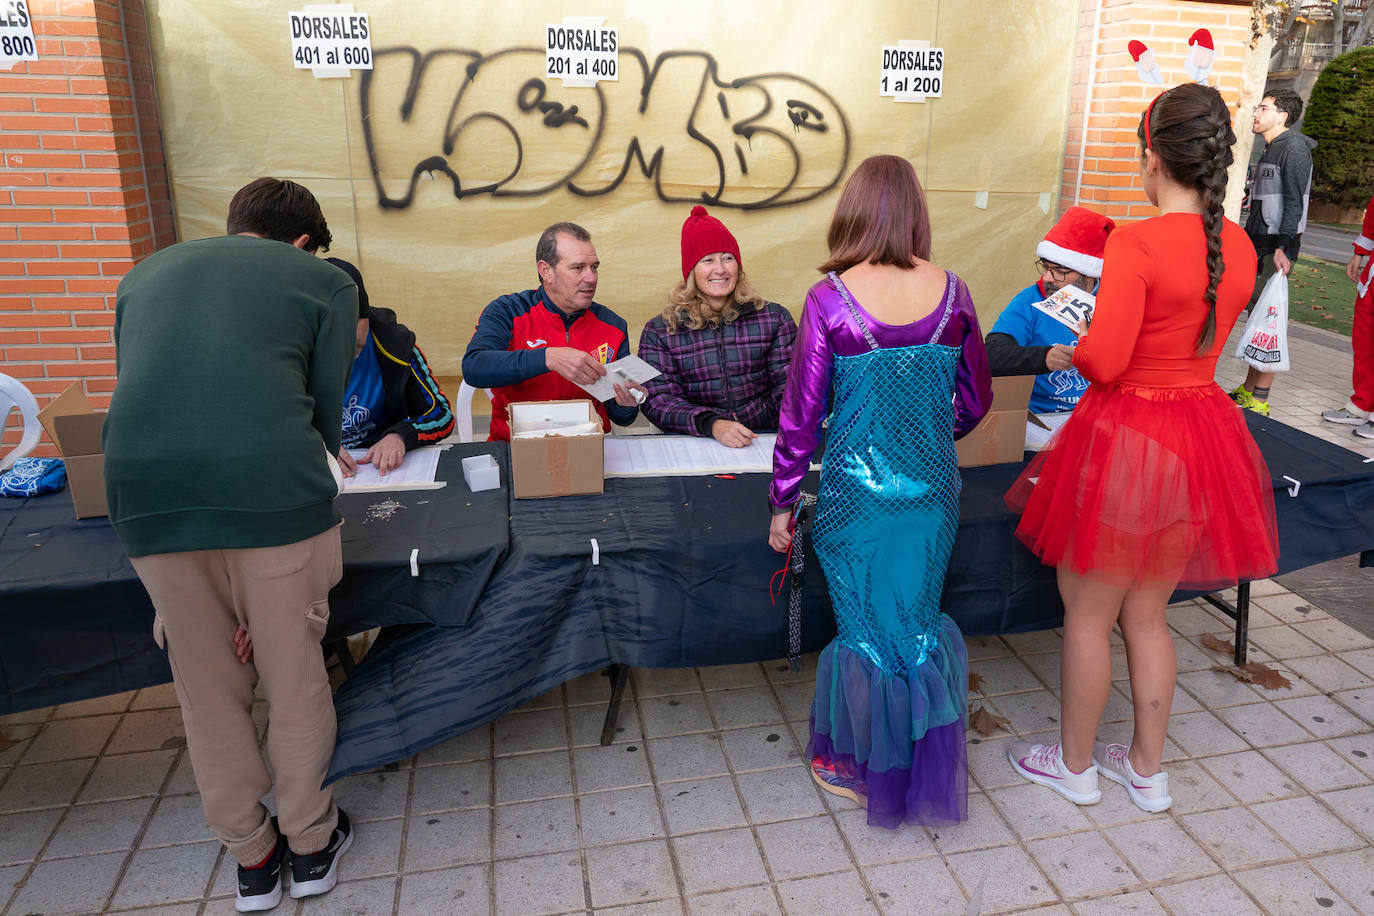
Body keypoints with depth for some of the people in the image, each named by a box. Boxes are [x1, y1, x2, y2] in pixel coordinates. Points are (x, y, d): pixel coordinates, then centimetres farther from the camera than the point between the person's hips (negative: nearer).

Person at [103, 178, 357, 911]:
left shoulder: (145, 273, 25)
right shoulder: (323, 281, 13)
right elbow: (325, 410, 8)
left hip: (145, 495, 4)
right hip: (274, 492, -3)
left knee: (207, 687, 17)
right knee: (294, 678, 14)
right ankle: (310, 843, 32)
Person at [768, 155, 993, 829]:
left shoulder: (830, 299, -13)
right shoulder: (951, 292, -3)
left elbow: (802, 413, -10)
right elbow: (976, 400, 6)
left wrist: (782, 504, 1)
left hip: (858, 489, -3)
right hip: (933, 488, 3)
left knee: (865, 627, 12)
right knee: (920, 622, 19)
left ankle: (859, 769, 30)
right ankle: (926, 769, 35)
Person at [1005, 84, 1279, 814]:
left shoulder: (1137, 245, -20)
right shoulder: (1240, 247, 3)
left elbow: (1102, 361, -23)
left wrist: (1075, 348, -2)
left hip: (1126, 440, -7)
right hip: (1201, 432, 7)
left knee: (1088, 613, 11)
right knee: (1147, 615, 21)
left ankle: (1075, 765, 28)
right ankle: (1147, 768, 34)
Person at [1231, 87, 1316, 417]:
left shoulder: (1294, 147, -9)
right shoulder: (1271, 149, 19)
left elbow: (1294, 202, -16)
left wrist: (1284, 248, -22)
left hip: (1276, 248, -9)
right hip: (1258, 244, 9)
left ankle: (1259, 401, -8)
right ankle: (1247, 390, 16)